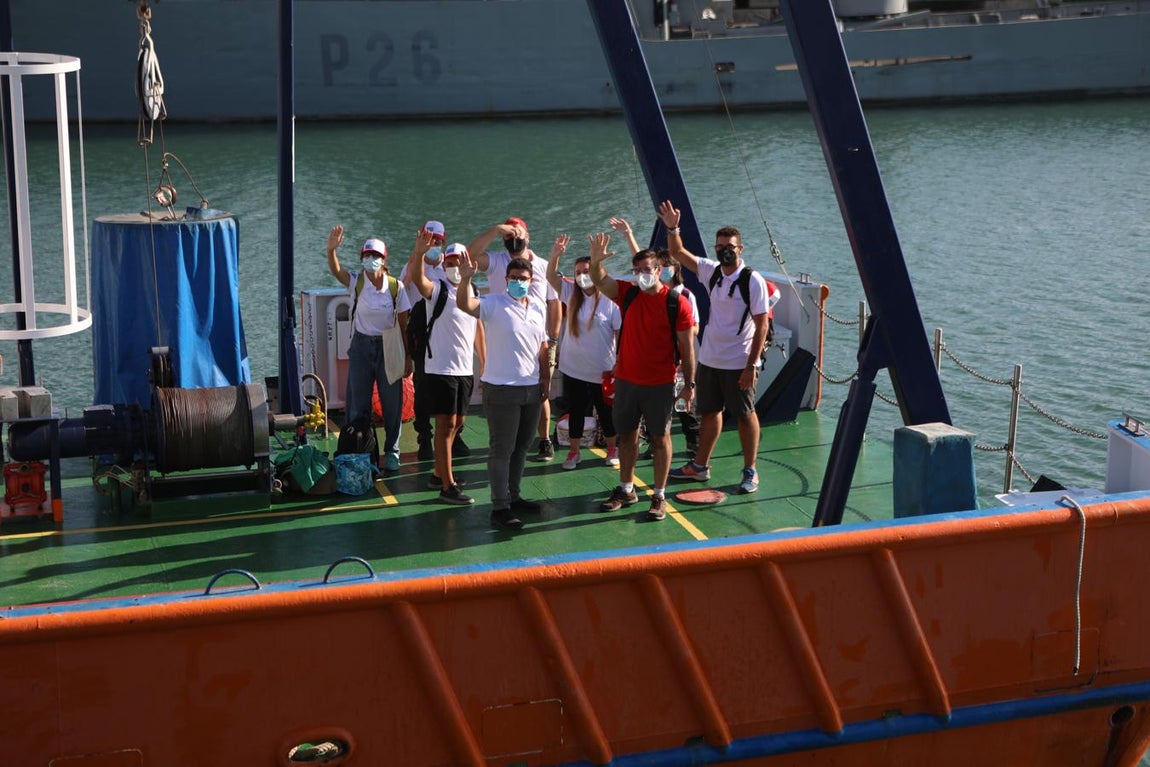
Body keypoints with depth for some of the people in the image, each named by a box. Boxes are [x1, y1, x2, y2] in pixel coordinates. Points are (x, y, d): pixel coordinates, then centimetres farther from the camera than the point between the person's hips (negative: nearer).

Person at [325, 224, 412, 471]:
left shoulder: (396, 287, -5)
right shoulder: (356, 282, -6)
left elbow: (404, 325, -2)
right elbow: (336, 270, -26)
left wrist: (408, 356, -2)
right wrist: (331, 249, -45)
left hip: (388, 347, 0)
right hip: (361, 346, 0)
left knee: (392, 402, 5)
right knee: (358, 403, 6)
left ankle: (391, 451, 20)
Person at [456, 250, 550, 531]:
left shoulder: (538, 307, 8)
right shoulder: (494, 304, -10)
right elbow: (465, 304, -29)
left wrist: (546, 377, 14)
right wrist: (466, 279, -46)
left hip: (531, 388, 7)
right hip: (501, 389, -6)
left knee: (521, 447, 17)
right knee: (501, 450, -2)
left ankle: (513, 497, 30)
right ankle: (500, 508, 3)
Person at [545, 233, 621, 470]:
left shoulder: (611, 300, -12)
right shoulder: (571, 293, 1)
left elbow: (621, 334, -10)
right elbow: (551, 276, -10)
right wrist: (556, 254, -26)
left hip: (602, 371, -3)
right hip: (573, 369, 3)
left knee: (606, 412, 12)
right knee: (575, 412, 13)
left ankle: (612, 449, 32)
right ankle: (574, 452, 27)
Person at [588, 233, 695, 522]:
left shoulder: (676, 302, -10)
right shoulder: (627, 293, 2)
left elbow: (687, 346, -7)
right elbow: (600, 282, -13)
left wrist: (689, 383, -8)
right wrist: (596, 261, -34)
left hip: (660, 384, -4)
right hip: (626, 380, 4)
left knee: (660, 437, 5)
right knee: (626, 435, 14)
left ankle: (659, 496, 14)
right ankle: (626, 489, 28)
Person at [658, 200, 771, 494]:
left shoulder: (753, 280, -13)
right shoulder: (711, 271, 3)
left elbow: (762, 324, -14)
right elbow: (678, 253, 13)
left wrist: (752, 365, -17)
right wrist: (672, 228, -5)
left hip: (738, 363, -6)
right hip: (709, 359, 6)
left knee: (745, 414, 5)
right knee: (709, 412, 17)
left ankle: (750, 471, 15)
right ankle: (700, 466, 28)